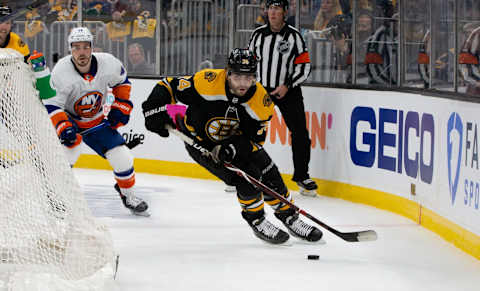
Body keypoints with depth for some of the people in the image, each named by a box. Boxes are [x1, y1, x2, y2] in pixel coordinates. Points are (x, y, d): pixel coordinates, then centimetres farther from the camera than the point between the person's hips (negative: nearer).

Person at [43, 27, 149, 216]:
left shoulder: (108, 64, -17)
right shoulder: (61, 72, -28)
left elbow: (121, 81, 6)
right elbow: (50, 105, -26)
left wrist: (121, 106, -1)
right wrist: (64, 127, -39)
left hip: (96, 121, 4)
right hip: (68, 120, -4)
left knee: (122, 157, -1)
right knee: (66, 154, -31)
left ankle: (128, 195, 25)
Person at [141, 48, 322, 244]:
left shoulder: (261, 100, -23)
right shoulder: (207, 83, -33)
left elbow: (255, 140, -17)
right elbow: (168, 87, -22)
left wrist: (231, 149, -34)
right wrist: (155, 111, -35)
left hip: (236, 139, 4)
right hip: (201, 142, -4)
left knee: (269, 175, 2)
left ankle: (290, 218, 25)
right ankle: (257, 222, 3)